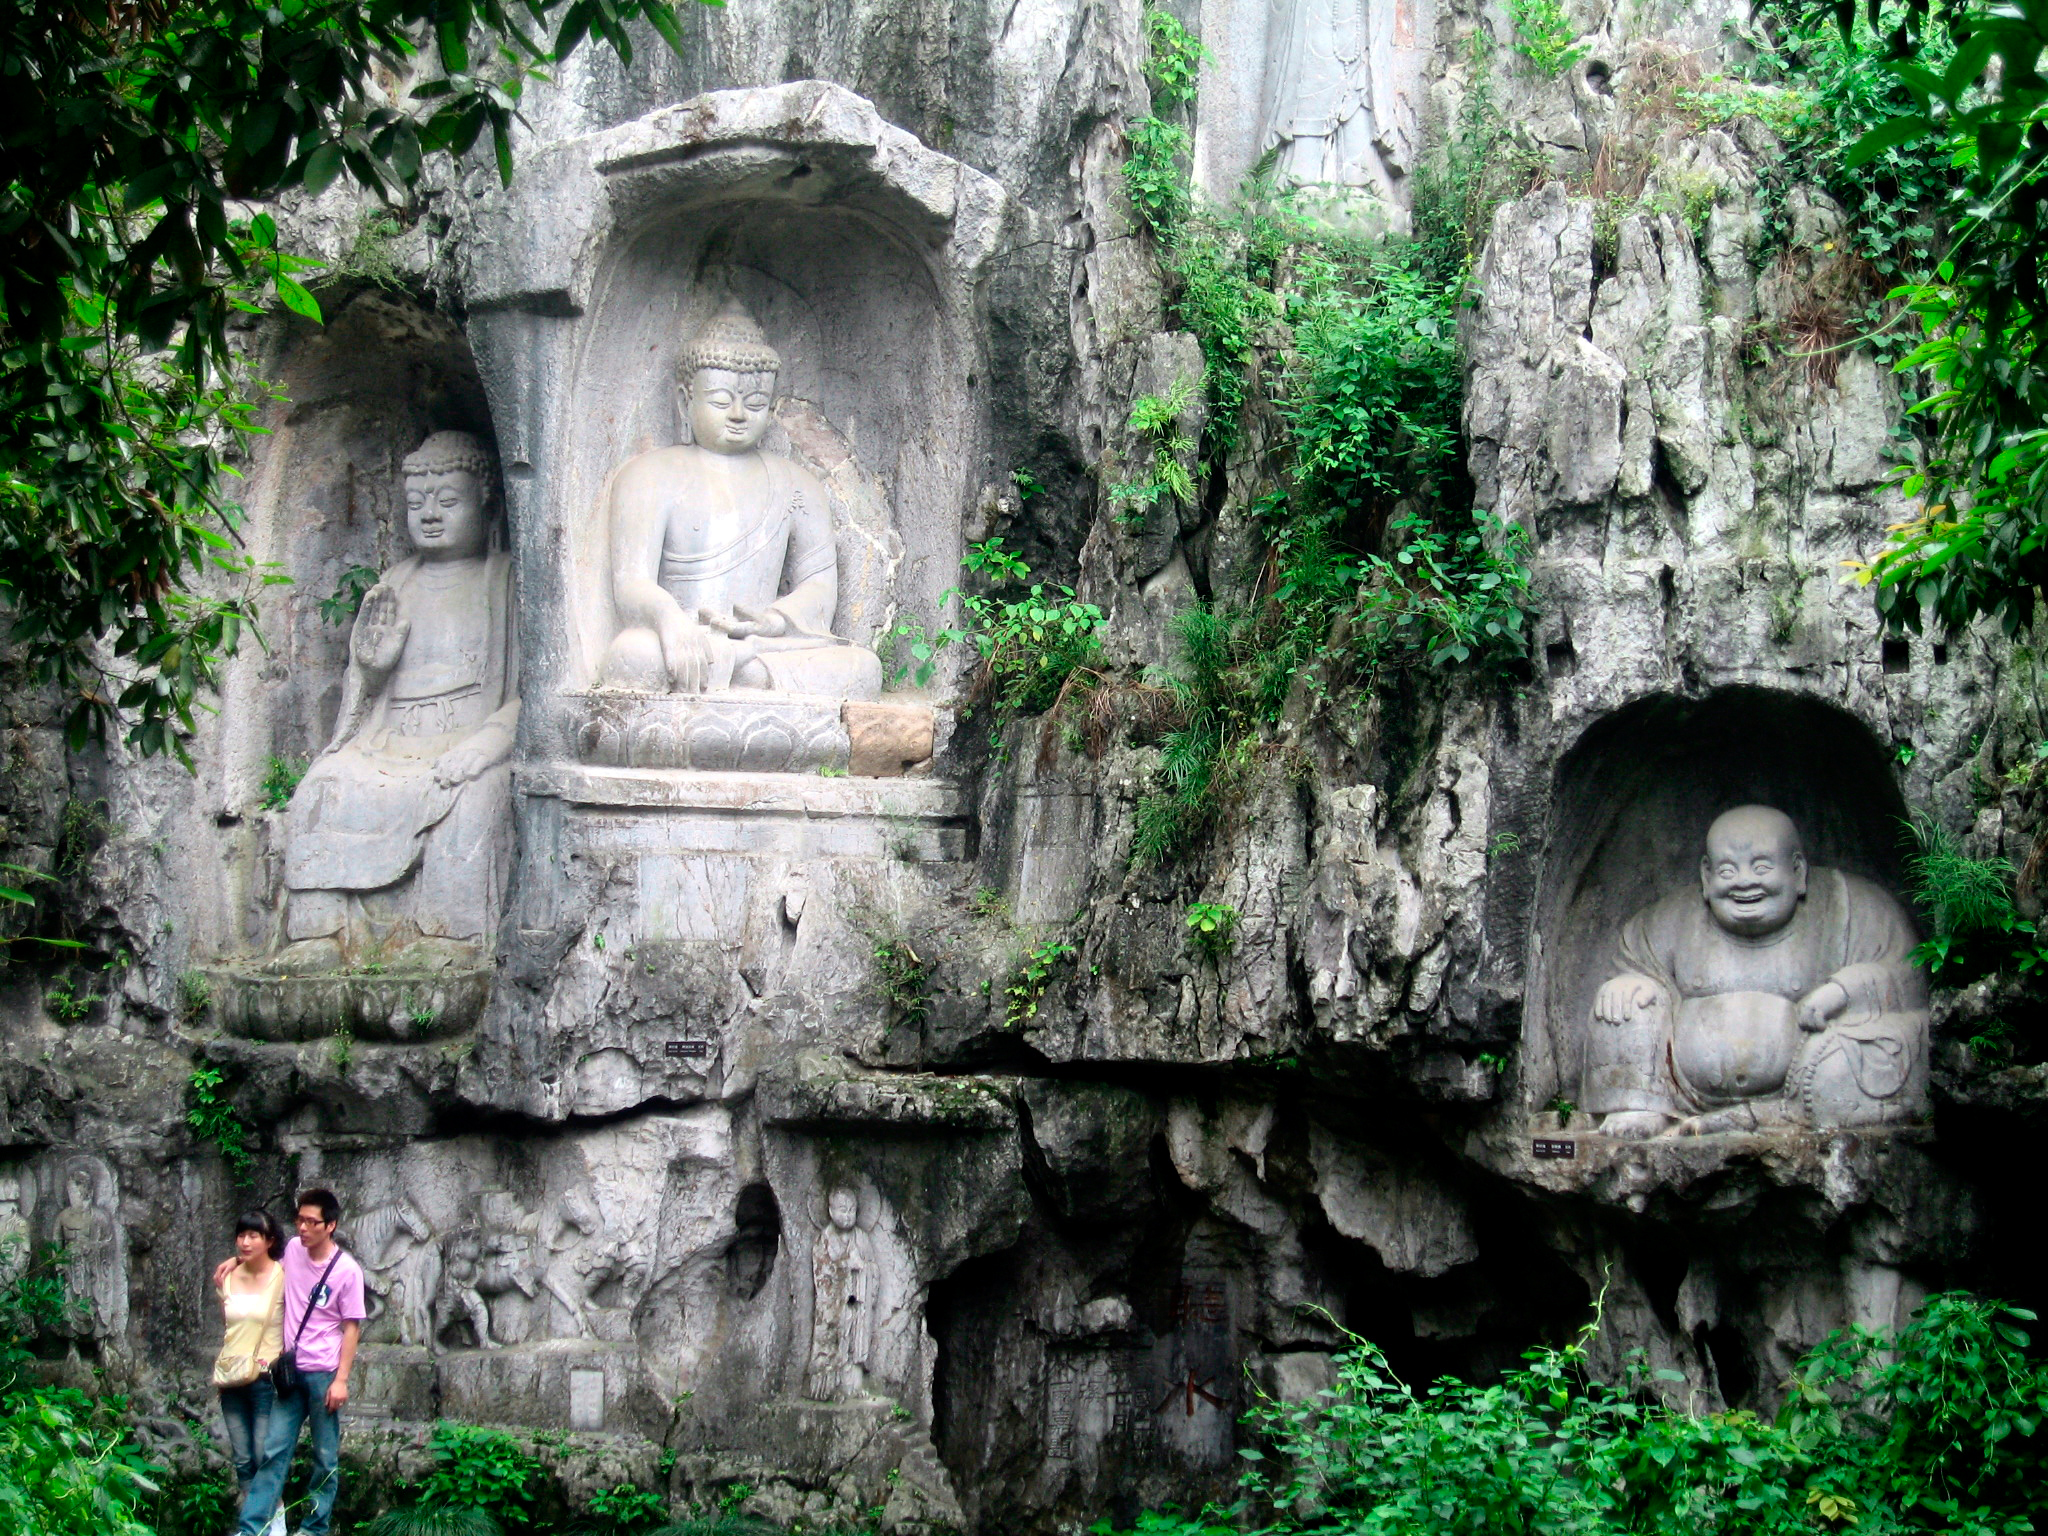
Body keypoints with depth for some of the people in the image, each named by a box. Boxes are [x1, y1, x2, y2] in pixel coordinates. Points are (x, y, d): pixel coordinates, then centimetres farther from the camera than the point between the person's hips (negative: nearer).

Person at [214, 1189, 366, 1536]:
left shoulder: (347, 1270, -9)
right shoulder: (293, 1250, 5)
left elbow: (352, 1327, -6)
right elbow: (272, 1264, 31)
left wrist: (341, 1379, -11)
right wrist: (238, 1260, 16)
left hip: (324, 1374, -4)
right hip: (291, 1372, 4)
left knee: (326, 1458, 4)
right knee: (274, 1451, 0)